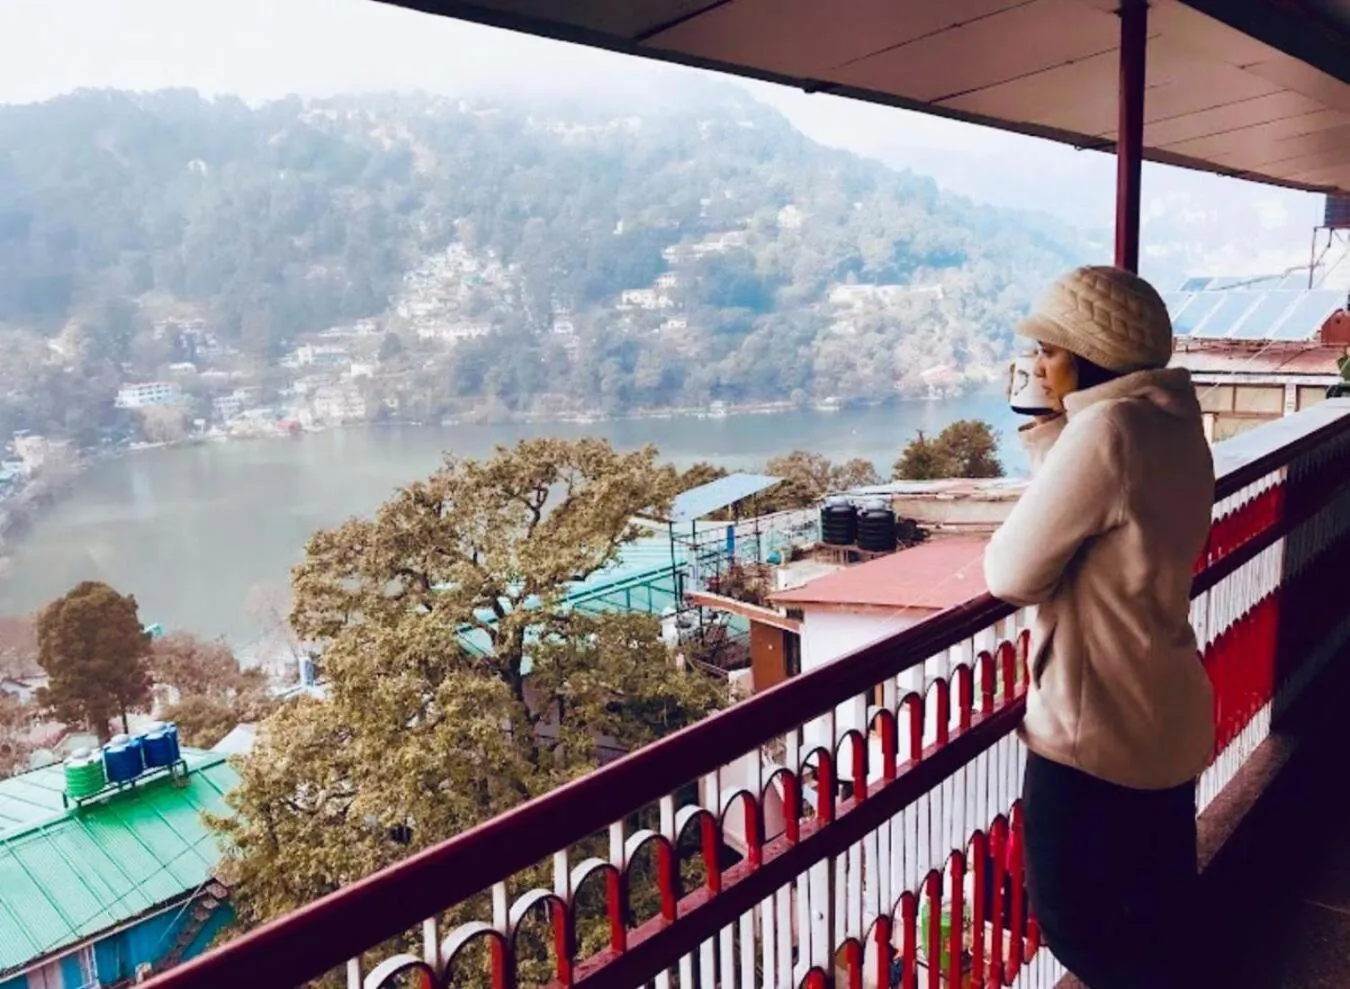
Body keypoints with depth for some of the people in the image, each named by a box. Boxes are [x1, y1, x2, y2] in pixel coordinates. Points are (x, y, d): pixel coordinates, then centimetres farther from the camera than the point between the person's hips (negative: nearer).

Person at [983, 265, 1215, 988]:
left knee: (1072, 914, 9)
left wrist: (1001, 545, 2)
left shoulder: (1105, 429, -22)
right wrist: (1054, 438, 4)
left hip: (1094, 724, -9)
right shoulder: (1175, 427, 6)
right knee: (1156, 912, 24)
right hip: (1166, 715, 9)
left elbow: (1014, 572, -20)